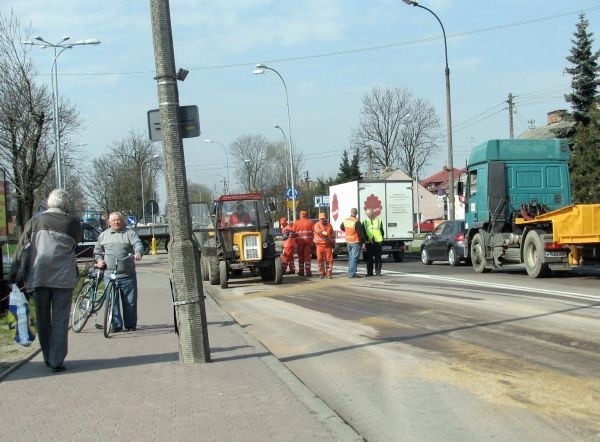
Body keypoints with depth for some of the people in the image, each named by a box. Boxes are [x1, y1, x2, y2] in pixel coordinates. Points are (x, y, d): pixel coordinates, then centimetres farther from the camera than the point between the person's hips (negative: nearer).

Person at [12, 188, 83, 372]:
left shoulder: (35, 221, 2)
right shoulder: (72, 223, -4)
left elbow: (21, 248, 3)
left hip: (38, 278, 2)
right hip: (63, 278, -2)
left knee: (43, 320, 14)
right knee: (60, 320, 3)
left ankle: (48, 358, 21)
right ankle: (57, 361, -1)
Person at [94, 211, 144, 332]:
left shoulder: (129, 233, 5)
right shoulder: (103, 235, 15)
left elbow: (138, 244, -10)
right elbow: (97, 250, 24)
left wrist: (138, 253, -30)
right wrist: (99, 260, 5)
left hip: (127, 275, -2)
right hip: (109, 275, 2)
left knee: (130, 301, 1)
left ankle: (130, 325, 12)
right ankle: (116, 325, 7)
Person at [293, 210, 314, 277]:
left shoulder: (296, 223, 2)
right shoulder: (310, 222, 3)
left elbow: (293, 232, -1)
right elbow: (313, 232, -2)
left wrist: (295, 241, 10)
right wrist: (312, 240, 8)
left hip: (299, 241, 0)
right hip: (308, 241, 0)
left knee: (301, 256, 8)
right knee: (307, 256, 4)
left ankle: (301, 271, 11)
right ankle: (308, 271, -1)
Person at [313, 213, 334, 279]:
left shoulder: (329, 225, 12)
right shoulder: (317, 225, 3)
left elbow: (332, 236, 17)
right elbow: (318, 231, -20)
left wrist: (333, 244, 15)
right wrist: (325, 233, -34)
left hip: (328, 245, 2)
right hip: (320, 244, -1)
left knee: (329, 259, -2)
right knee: (320, 260, 0)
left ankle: (329, 273, 5)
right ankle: (322, 273, 12)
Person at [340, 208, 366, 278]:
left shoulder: (345, 220, 2)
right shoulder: (356, 222, -21)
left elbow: (342, 227, 22)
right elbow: (360, 233, -19)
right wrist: (363, 241, -8)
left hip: (348, 241, 7)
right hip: (356, 242, -7)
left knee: (350, 257, 17)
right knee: (354, 258, -5)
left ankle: (350, 273, 21)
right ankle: (352, 273, -6)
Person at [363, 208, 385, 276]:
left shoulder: (378, 220, 10)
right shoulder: (365, 222, 8)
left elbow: (382, 230, 11)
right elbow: (363, 232, 3)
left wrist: (381, 238, 0)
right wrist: (367, 238, -12)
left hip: (378, 242, 0)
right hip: (369, 242, 0)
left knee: (378, 257, 2)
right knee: (369, 258, 1)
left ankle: (378, 271, 9)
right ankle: (369, 272, 7)